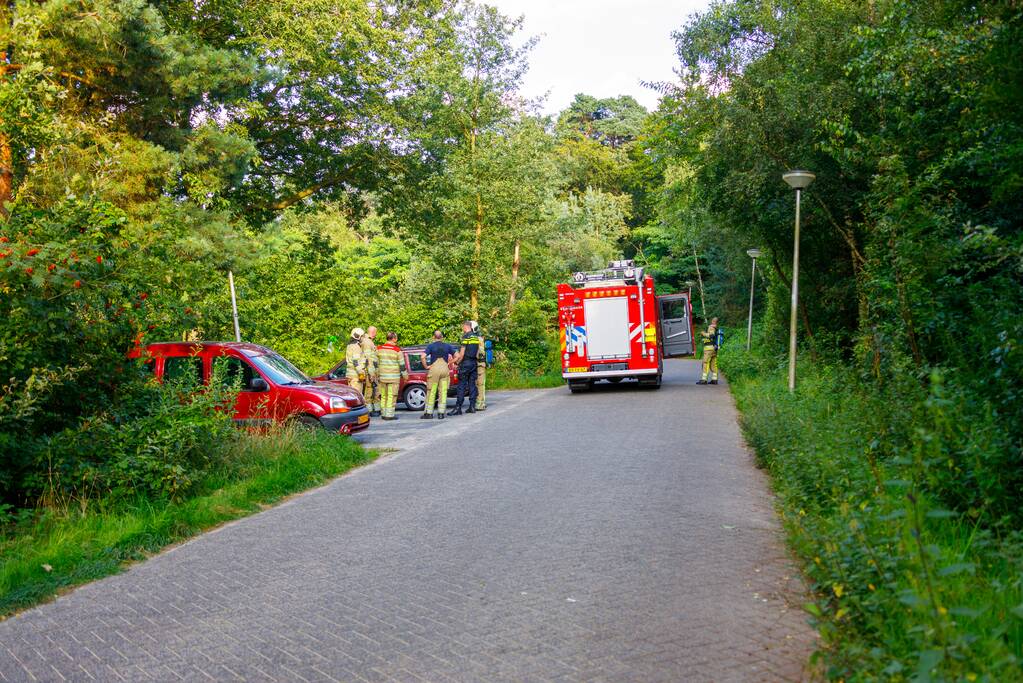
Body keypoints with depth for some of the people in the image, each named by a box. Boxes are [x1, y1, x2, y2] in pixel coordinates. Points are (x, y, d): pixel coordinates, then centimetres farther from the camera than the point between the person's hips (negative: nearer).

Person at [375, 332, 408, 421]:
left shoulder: (379, 348, 3)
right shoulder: (397, 350, -10)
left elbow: (376, 362, 8)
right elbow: (402, 364, -6)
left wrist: (377, 373, 19)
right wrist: (405, 375, 5)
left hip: (382, 376, 5)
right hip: (393, 376, -5)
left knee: (384, 395, 13)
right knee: (391, 396, -1)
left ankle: (384, 413, 17)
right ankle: (389, 414, -2)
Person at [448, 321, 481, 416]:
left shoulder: (466, 337, -12)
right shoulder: (476, 337, 10)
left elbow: (462, 354, -14)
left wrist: (458, 362, -2)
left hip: (466, 363, -7)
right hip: (474, 363, 7)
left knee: (462, 385, -5)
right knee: (472, 384, 9)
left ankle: (458, 408, -6)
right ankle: (472, 406, 9)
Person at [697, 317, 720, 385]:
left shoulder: (711, 327, -9)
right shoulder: (716, 329, 18)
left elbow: (711, 335, -25)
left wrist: (703, 333, -13)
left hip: (709, 348, -9)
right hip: (714, 349, 9)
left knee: (706, 364, -10)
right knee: (713, 364, 9)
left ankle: (704, 380, -14)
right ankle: (714, 380, 8)